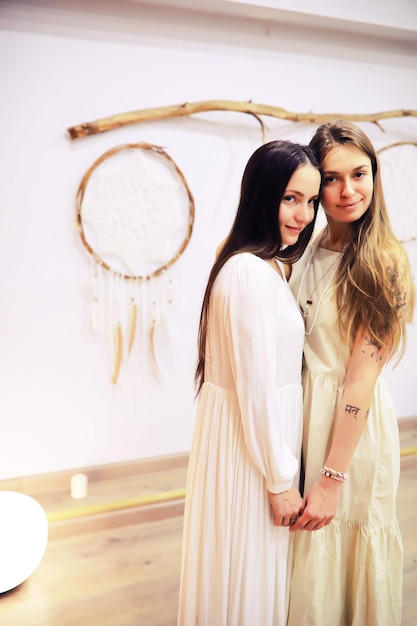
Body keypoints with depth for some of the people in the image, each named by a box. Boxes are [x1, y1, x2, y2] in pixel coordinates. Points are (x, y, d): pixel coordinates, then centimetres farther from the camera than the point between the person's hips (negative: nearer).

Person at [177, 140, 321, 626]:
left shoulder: (271, 267, 8)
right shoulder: (250, 272, -24)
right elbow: (256, 387, -23)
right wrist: (281, 481, -15)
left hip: (264, 427, 9)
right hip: (249, 443, -9)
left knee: (262, 560, 26)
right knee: (249, 563, 13)